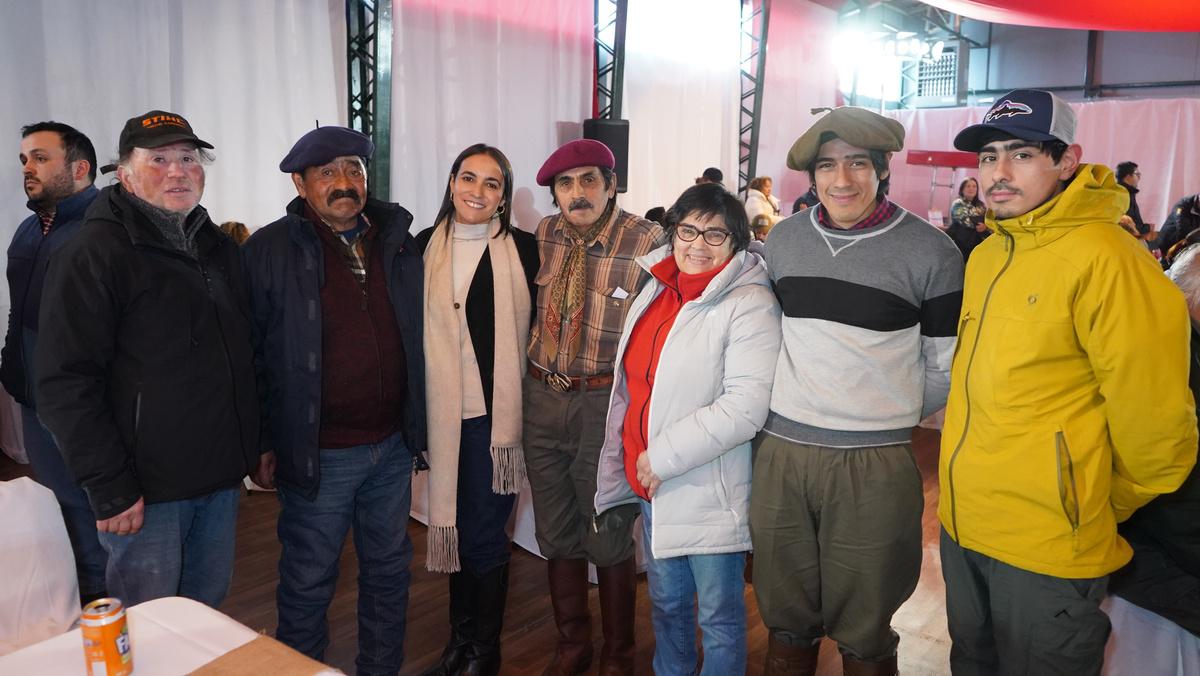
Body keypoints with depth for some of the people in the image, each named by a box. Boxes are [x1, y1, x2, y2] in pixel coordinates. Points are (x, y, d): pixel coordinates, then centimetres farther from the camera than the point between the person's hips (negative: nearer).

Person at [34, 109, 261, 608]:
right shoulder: (94, 254, -11)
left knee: (209, 612, 19)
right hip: (147, 490, -6)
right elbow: (65, 384, -16)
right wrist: (109, 488, -18)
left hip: (222, 477, 6)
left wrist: (249, 448, 13)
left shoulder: (220, 249, 11)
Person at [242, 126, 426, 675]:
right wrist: (260, 444, -8)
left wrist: (416, 425, 12)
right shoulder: (270, 250, -9)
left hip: (392, 446, 5)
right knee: (307, 584, 11)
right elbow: (248, 354, -7)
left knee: (388, 570, 19)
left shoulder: (397, 241, 4)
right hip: (318, 455, -4)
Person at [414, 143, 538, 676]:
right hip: (443, 414, 3)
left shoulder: (523, 249, -3)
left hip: (497, 414, -3)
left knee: (483, 534, 4)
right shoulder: (426, 246, 5)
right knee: (453, 528, 15)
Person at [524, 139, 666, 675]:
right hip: (542, 398, 5)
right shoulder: (542, 236, 2)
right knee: (556, 535, 16)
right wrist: (536, 377, 9)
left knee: (608, 540, 9)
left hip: (607, 403, -4)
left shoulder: (646, 242, -12)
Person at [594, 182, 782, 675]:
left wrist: (664, 456, -20)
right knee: (666, 604, 23)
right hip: (651, 485, 7)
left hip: (708, 492, -7)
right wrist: (635, 461, 14)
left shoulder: (748, 303, -14)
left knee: (718, 617, 9)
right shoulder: (657, 290, 8)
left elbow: (746, 407, -23)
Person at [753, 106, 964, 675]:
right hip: (779, 455, 4)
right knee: (786, 622, 17)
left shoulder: (931, 253, -6)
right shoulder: (783, 238, 6)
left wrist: (886, 417, 4)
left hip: (874, 468, -3)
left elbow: (946, 368, 0)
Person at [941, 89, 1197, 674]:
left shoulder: (1105, 259, -19)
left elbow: (1152, 420, -18)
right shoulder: (986, 255, 6)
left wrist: (1105, 509, -3)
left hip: (1048, 545, -7)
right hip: (962, 523, 7)